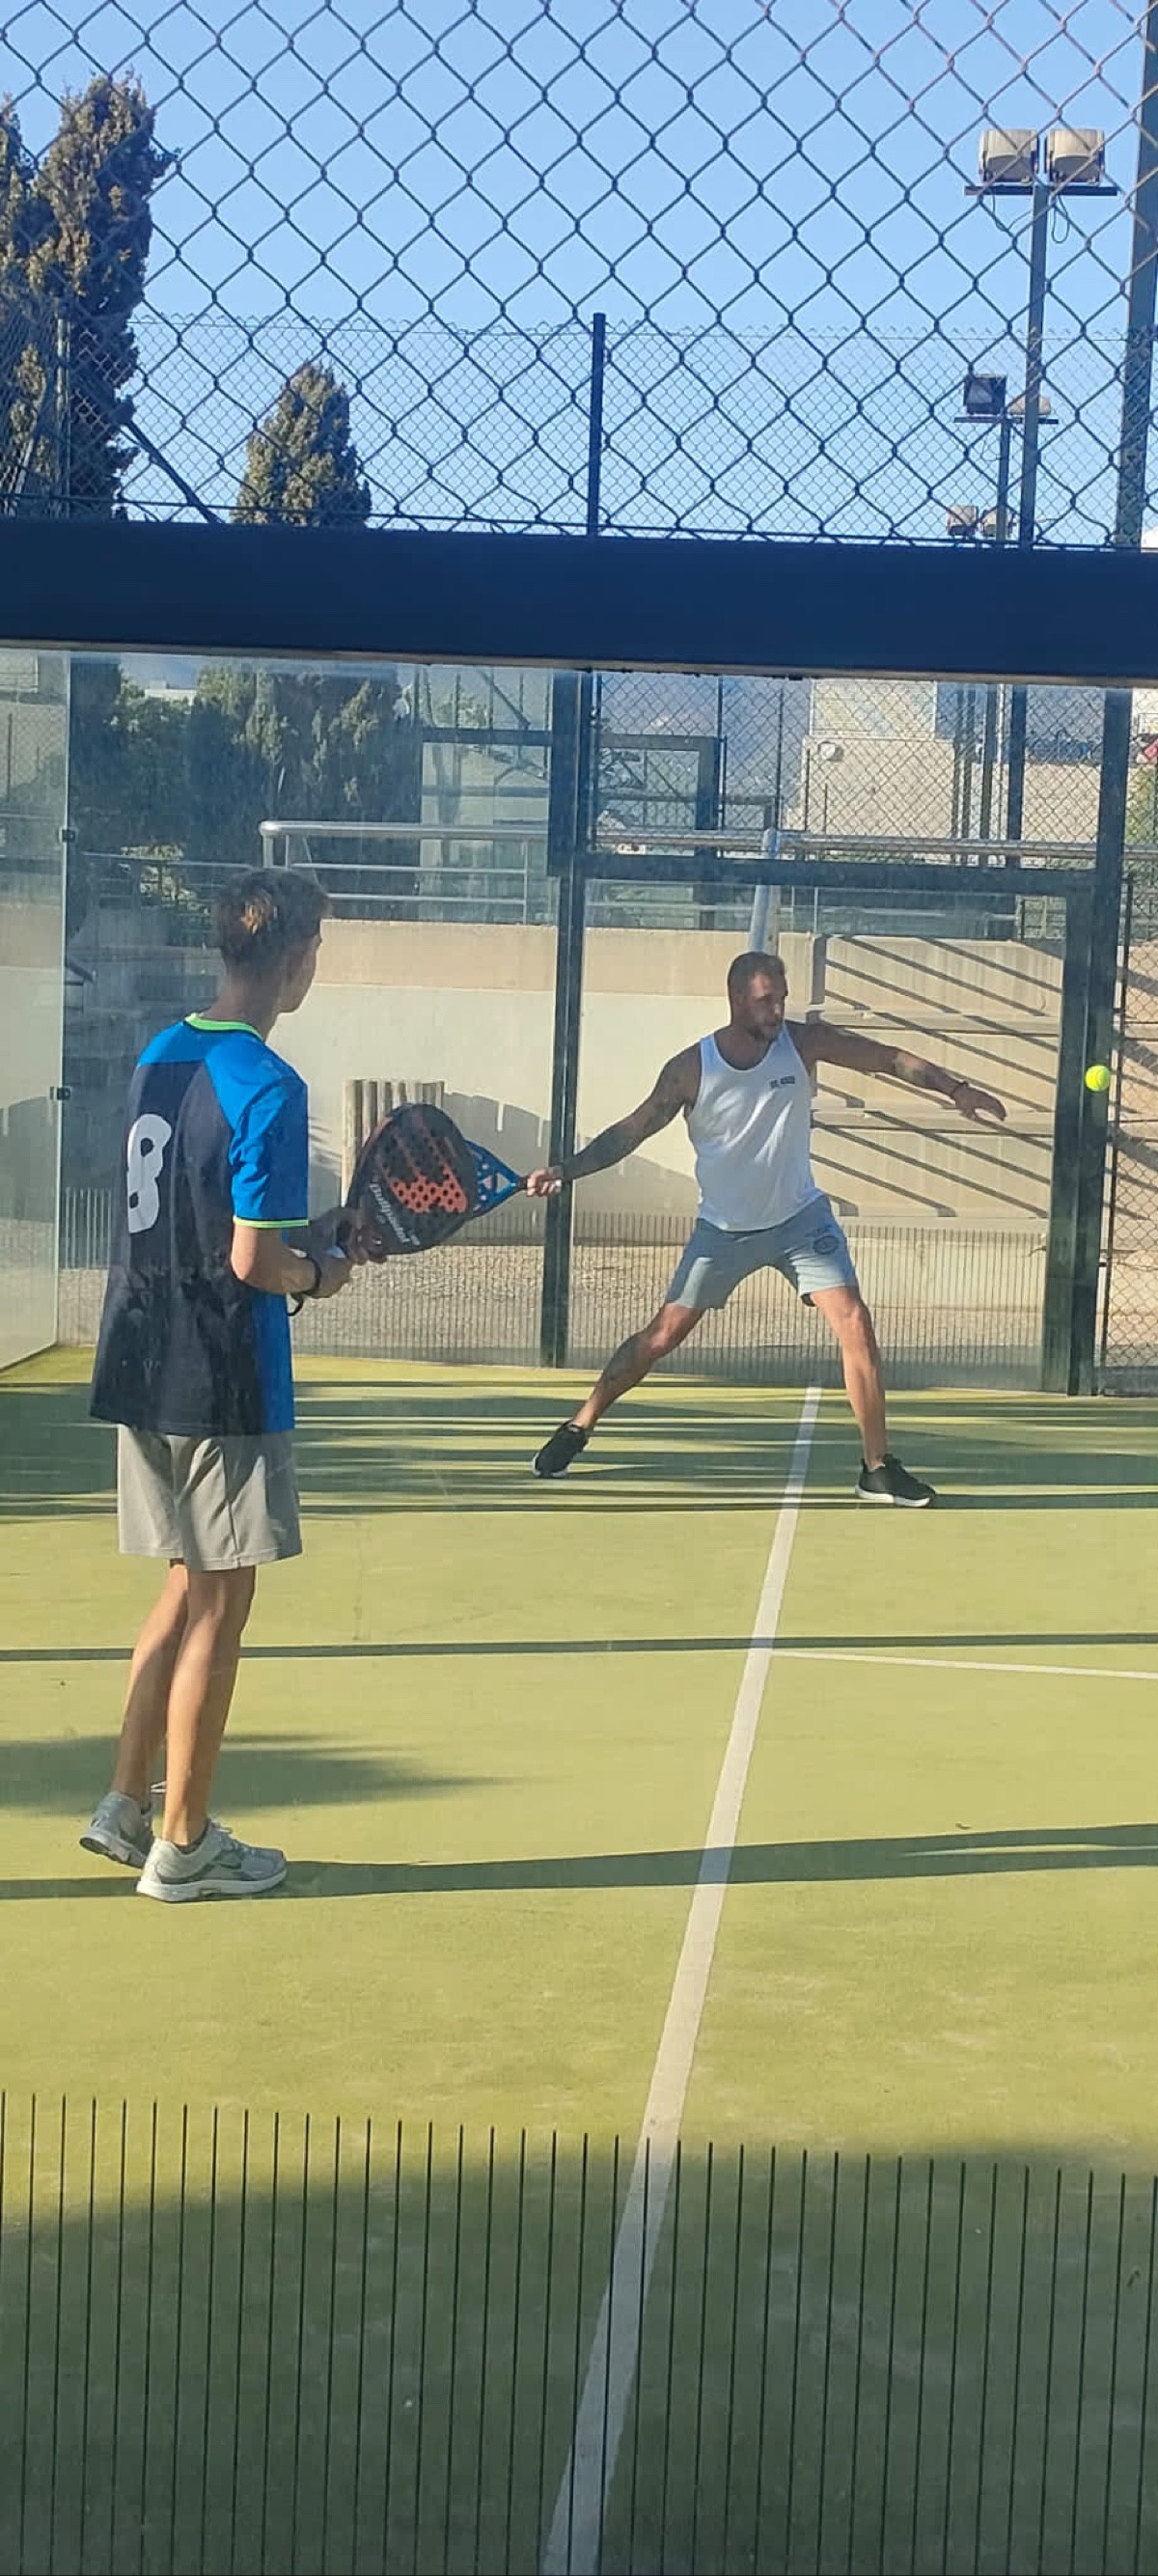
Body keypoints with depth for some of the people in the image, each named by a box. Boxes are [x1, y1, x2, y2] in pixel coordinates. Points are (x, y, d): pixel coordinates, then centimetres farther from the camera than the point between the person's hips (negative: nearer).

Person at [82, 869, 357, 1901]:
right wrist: (320, 1273, -1)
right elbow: (253, 1260, -21)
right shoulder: (268, 1087, -18)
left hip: (141, 1370, 8)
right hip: (224, 1387, -8)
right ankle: (183, 1845, 13)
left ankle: (126, 1807, 23)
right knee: (219, 1606, 4)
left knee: (190, 1587, 19)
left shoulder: (159, 1057, 8)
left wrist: (302, 1239, 13)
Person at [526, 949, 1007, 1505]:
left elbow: (890, 1060, -12)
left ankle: (878, 1469, -5)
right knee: (661, 1336, 1)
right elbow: (630, 1132, -7)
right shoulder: (691, 1069, -14)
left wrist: (955, 1086, -27)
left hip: (800, 1219, 1)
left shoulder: (803, 1040, -12)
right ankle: (578, 1428, 20)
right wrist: (564, 1170, -18)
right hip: (722, 1229, -1)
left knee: (854, 1324, -13)